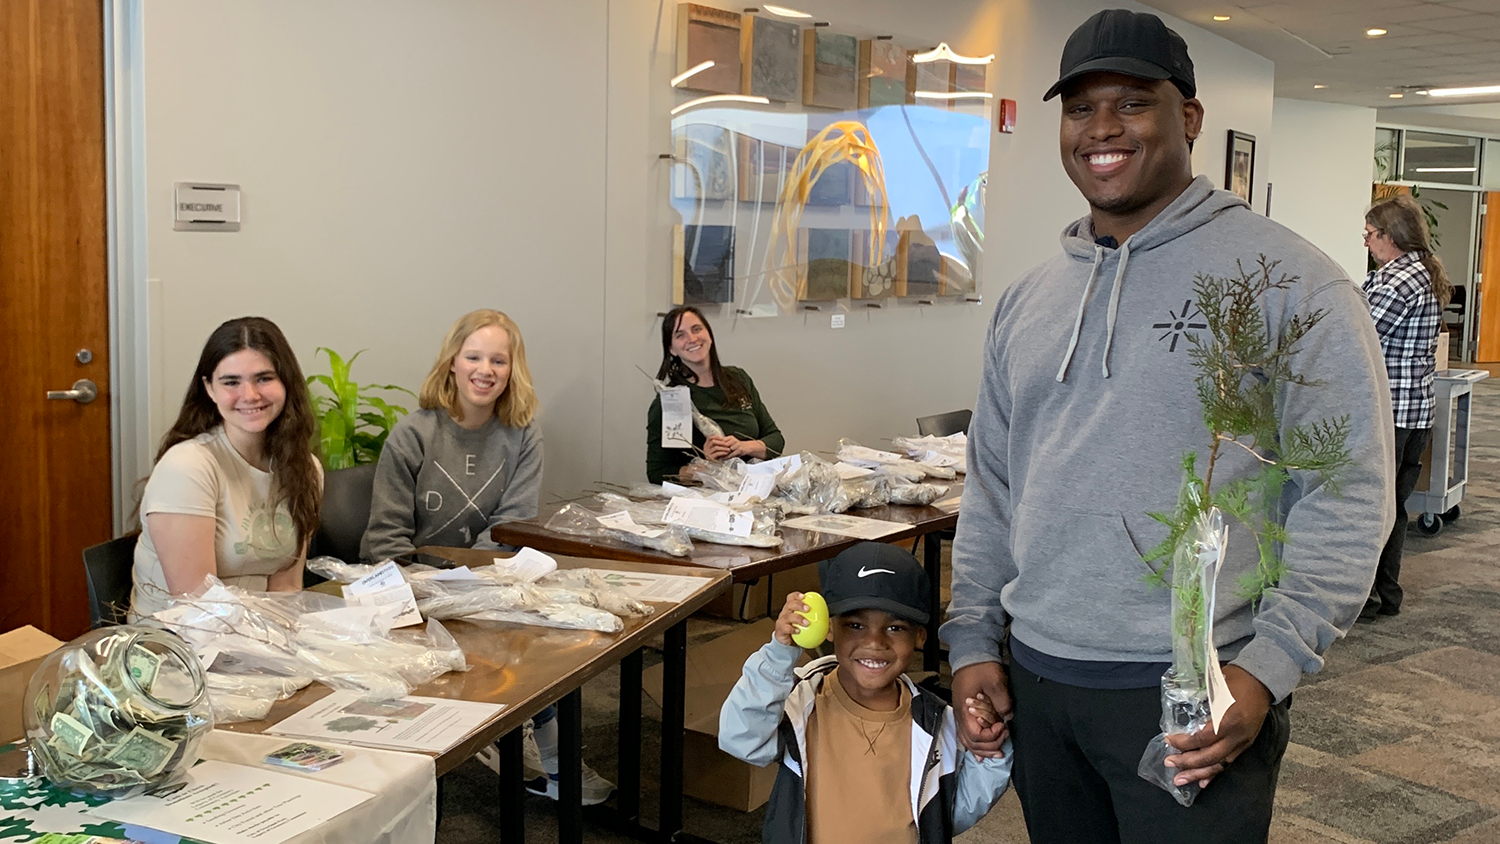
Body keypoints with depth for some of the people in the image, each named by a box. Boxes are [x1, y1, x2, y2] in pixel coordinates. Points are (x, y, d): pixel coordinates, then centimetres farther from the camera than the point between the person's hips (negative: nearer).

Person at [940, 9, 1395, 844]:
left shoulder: (1289, 280, -7)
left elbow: (1346, 495, -10)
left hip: (1196, 698, -5)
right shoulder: (1026, 300, 11)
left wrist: (1268, 669, -16)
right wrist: (972, 640, 9)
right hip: (1034, 678, 5)